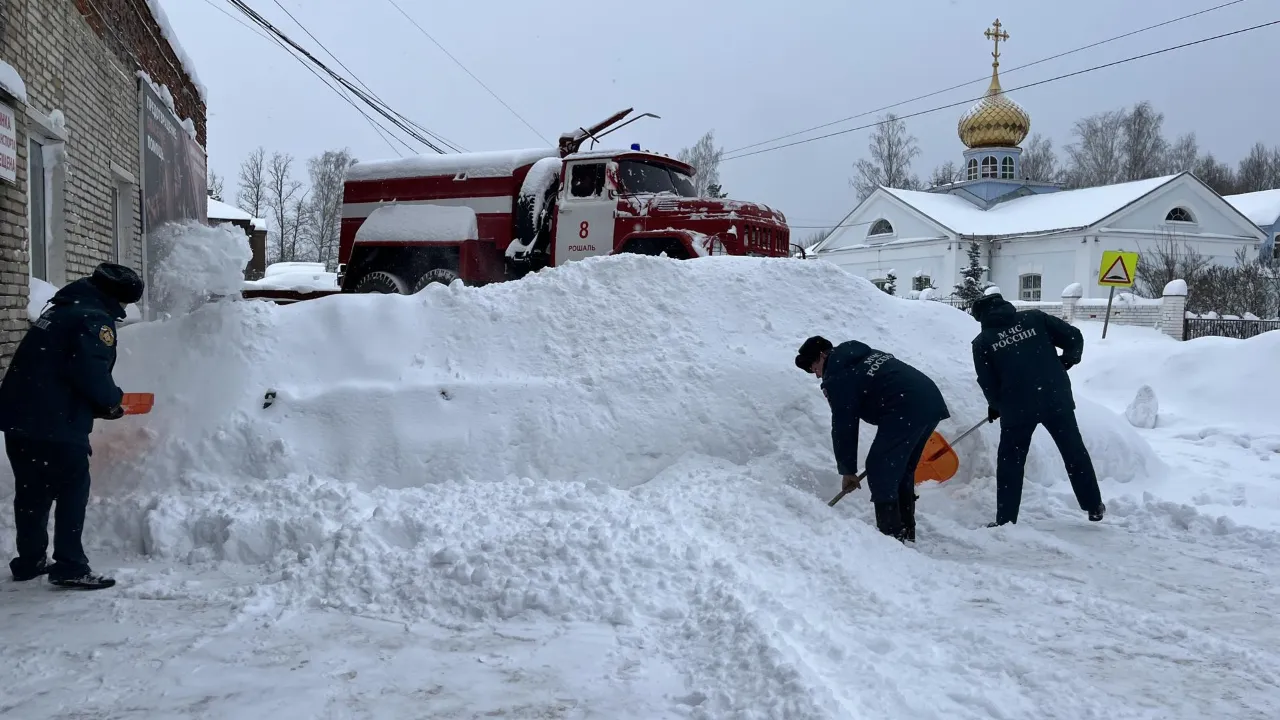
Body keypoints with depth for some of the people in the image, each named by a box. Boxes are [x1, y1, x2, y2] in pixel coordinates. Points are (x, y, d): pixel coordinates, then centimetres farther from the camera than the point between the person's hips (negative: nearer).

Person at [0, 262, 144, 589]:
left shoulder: (60, 310, 20)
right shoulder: (95, 319, -11)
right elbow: (90, 373, -23)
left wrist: (101, 402, 18)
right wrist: (112, 401, -4)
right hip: (56, 424, -9)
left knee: (32, 491, 18)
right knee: (72, 490, 0)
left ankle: (29, 561, 28)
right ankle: (70, 566, 1)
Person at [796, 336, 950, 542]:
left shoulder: (838, 379, -4)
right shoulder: (865, 355, 23)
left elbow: (844, 428, -1)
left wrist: (847, 470, 8)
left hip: (906, 412, -10)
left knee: (879, 469, -3)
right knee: (902, 470, 19)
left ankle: (892, 534, -4)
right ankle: (906, 531, 25)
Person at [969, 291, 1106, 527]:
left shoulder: (982, 342, 2)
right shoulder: (1035, 318, 6)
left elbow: (987, 384, 3)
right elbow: (1074, 337, 2)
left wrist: (996, 406, 22)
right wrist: (1066, 361, 22)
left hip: (1017, 407, -2)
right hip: (1056, 399, 2)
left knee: (1010, 462, 11)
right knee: (1075, 452, 18)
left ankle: (1005, 520, 10)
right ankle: (1094, 507, 29)